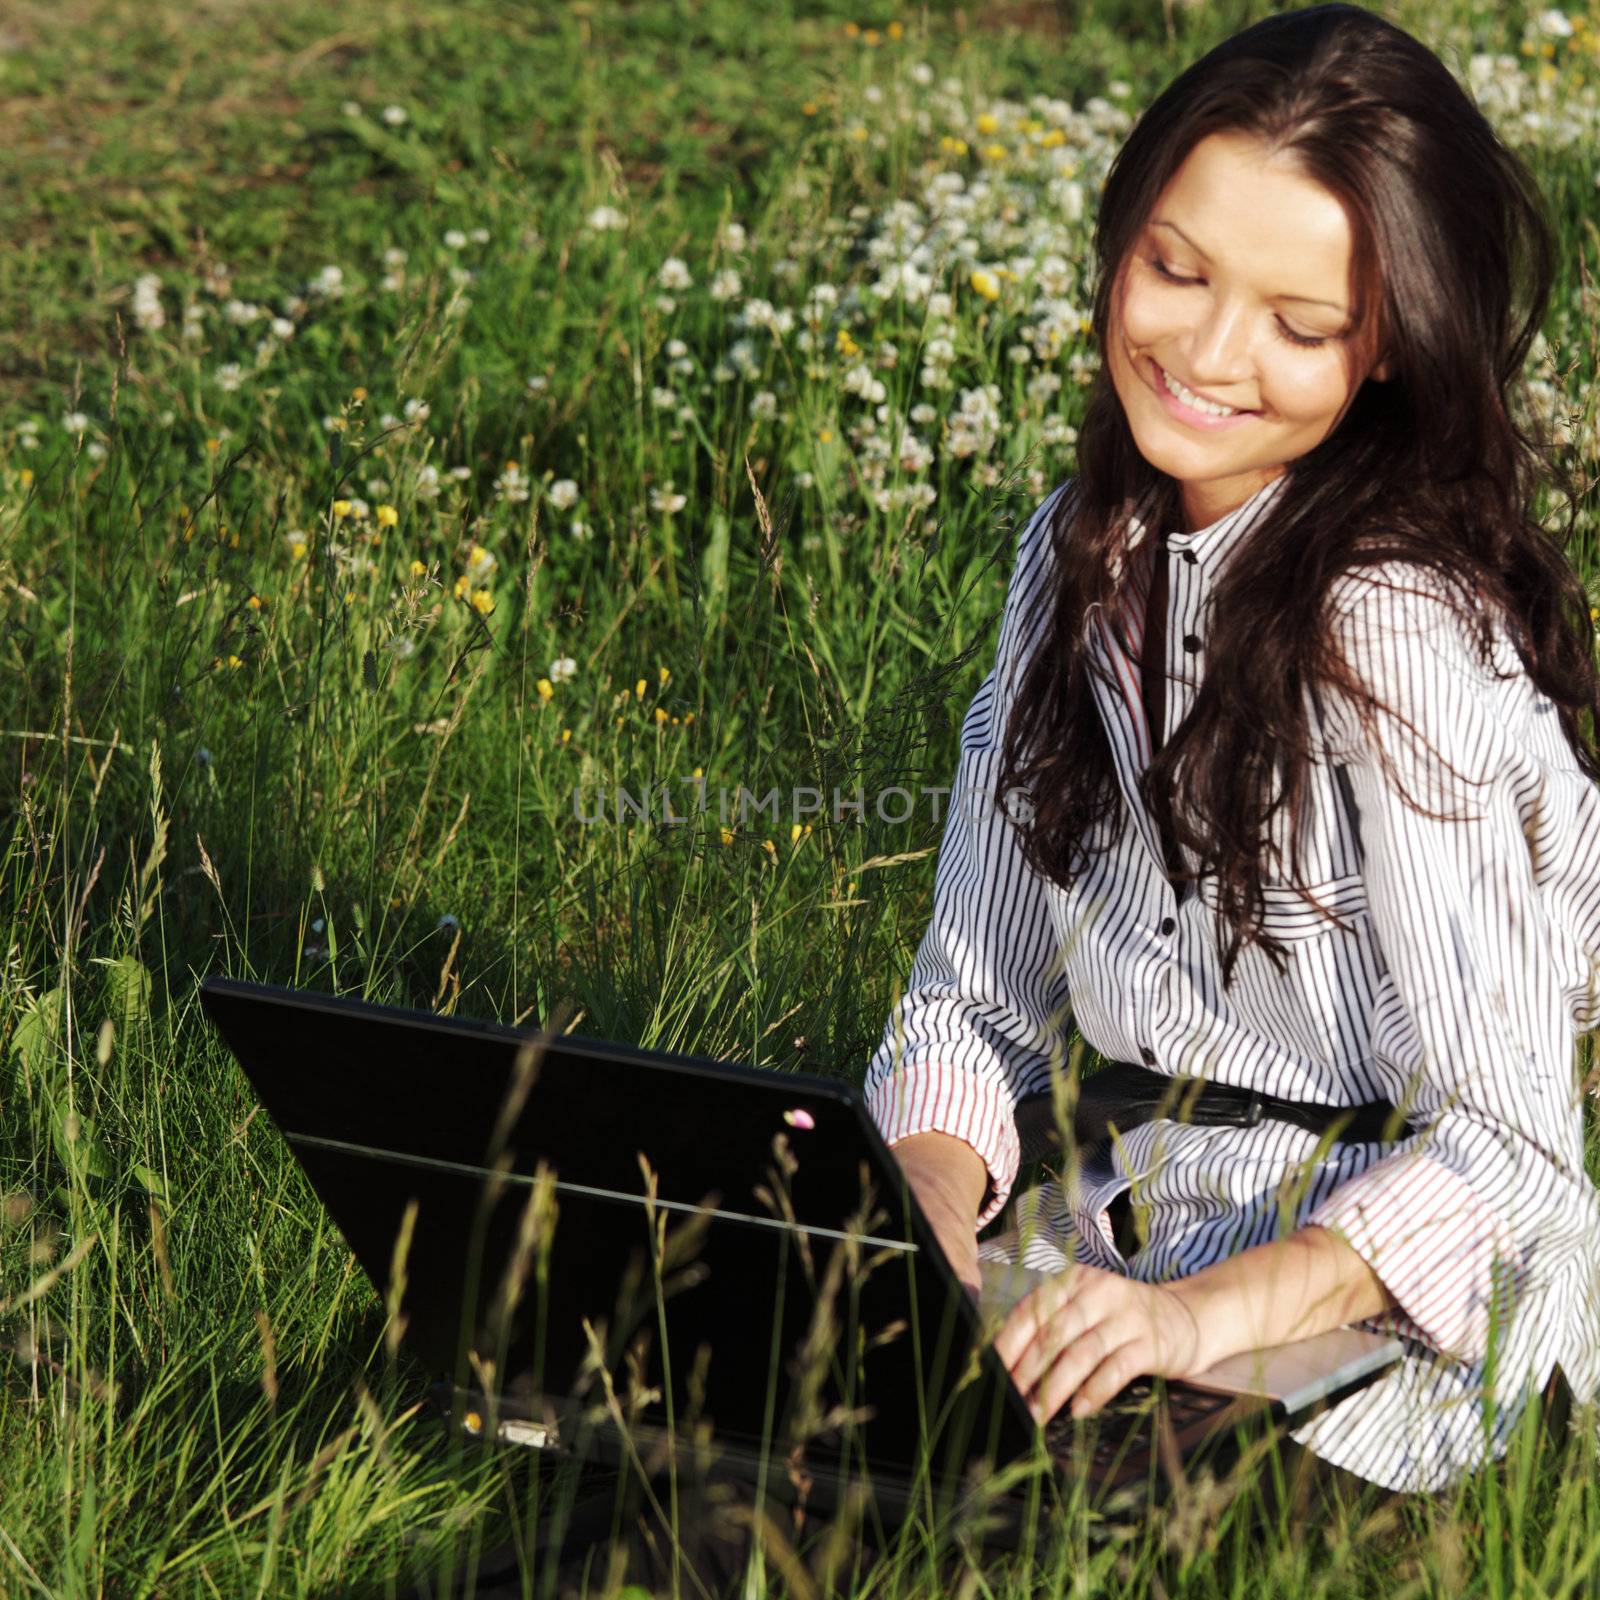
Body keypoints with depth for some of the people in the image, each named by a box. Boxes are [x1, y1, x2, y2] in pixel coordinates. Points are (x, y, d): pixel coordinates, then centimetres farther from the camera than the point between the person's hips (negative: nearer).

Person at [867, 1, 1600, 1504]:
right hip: (1126, 1243, 7)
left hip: (1391, 1316, -7)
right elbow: (971, 1003, 7)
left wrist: (1210, 1315, -33)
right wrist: (935, 1217, -13)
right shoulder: (1082, 554, 5)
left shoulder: (1395, 630, -18)